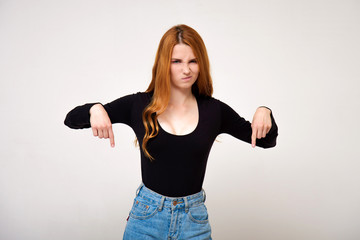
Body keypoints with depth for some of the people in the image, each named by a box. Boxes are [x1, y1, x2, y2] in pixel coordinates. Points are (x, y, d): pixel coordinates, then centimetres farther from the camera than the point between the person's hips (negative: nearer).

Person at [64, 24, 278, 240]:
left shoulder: (214, 110, -3)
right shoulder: (139, 105, -5)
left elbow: (267, 141, 6)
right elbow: (72, 119, -2)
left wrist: (264, 113, -15)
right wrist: (95, 109, -24)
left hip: (194, 222, 1)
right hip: (146, 216, 0)